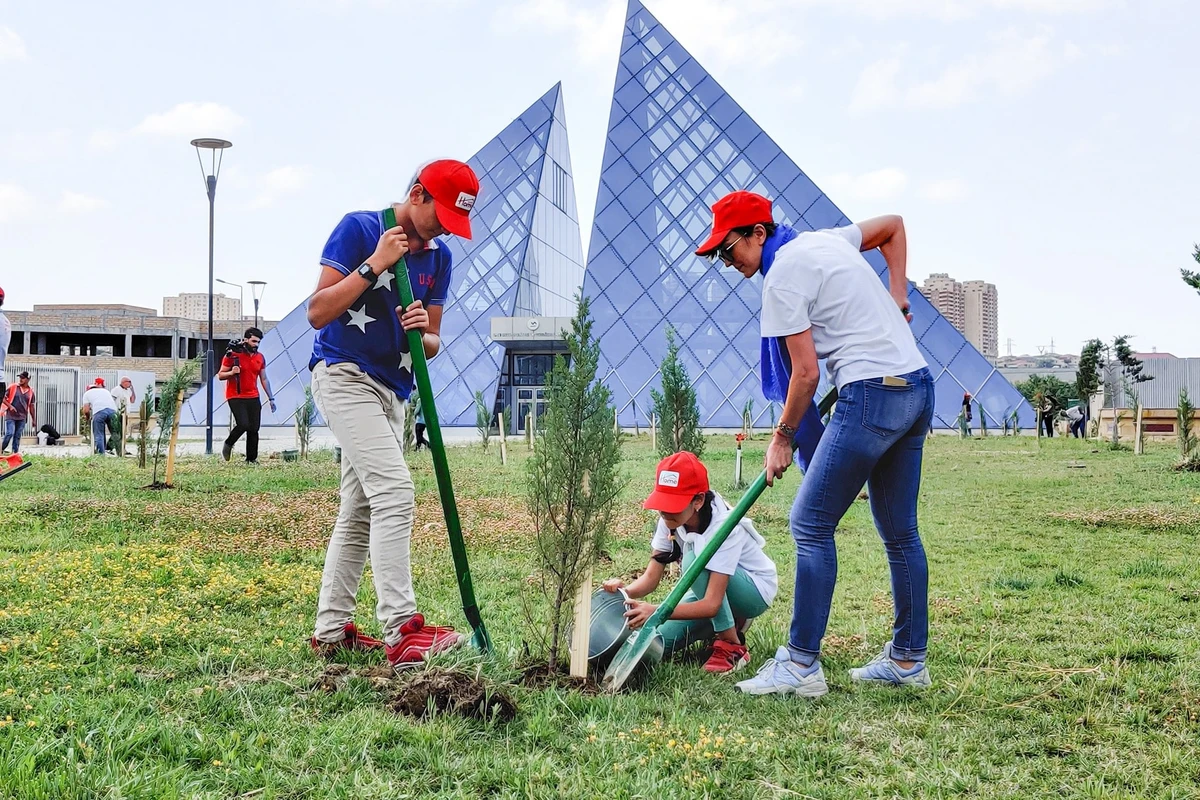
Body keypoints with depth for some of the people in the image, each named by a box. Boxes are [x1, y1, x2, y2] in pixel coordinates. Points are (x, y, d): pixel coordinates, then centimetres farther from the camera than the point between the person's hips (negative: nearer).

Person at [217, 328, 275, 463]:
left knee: (254, 428, 0)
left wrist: (271, 398, 12)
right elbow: (220, 375, -1)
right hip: (236, 397, -5)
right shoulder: (232, 355, -6)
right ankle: (228, 444, 10)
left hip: (253, 398, 5)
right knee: (243, 424, -18)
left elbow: (264, 379, 16)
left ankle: (251, 459, 7)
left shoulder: (260, 358, 10)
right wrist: (232, 372, -21)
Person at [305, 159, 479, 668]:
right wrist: (374, 265, -19)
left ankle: (331, 629, 19)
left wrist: (422, 333, -14)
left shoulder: (438, 257, 9)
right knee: (394, 491, -21)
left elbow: (432, 345, 10)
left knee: (360, 511, 11)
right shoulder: (358, 229, -9)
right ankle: (401, 631, -26)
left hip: (392, 391, 8)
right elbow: (317, 313, -15)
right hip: (344, 374, -8)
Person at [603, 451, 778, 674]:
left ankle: (733, 647, -20)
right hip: (711, 589, 7)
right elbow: (651, 577, -13)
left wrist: (657, 611, -51)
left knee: (696, 560, -35)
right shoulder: (670, 521, -15)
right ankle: (729, 622, 13)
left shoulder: (723, 527, -34)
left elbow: (711, 604, -39)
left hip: (756, 590, -7)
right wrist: (625, 592, -36)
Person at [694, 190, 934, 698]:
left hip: (872, 394, -10)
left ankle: (801, 666, -7)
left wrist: (783, 437, 0)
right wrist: (897, 296, 25)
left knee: (811, 523, -7)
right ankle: (908, 660, 20)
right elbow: (893, 225, 33)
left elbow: (805, 373, -11)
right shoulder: (826, 239, 17)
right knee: (900, 533, 13)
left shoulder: (783, 276, -9)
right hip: (917, 388, 10)